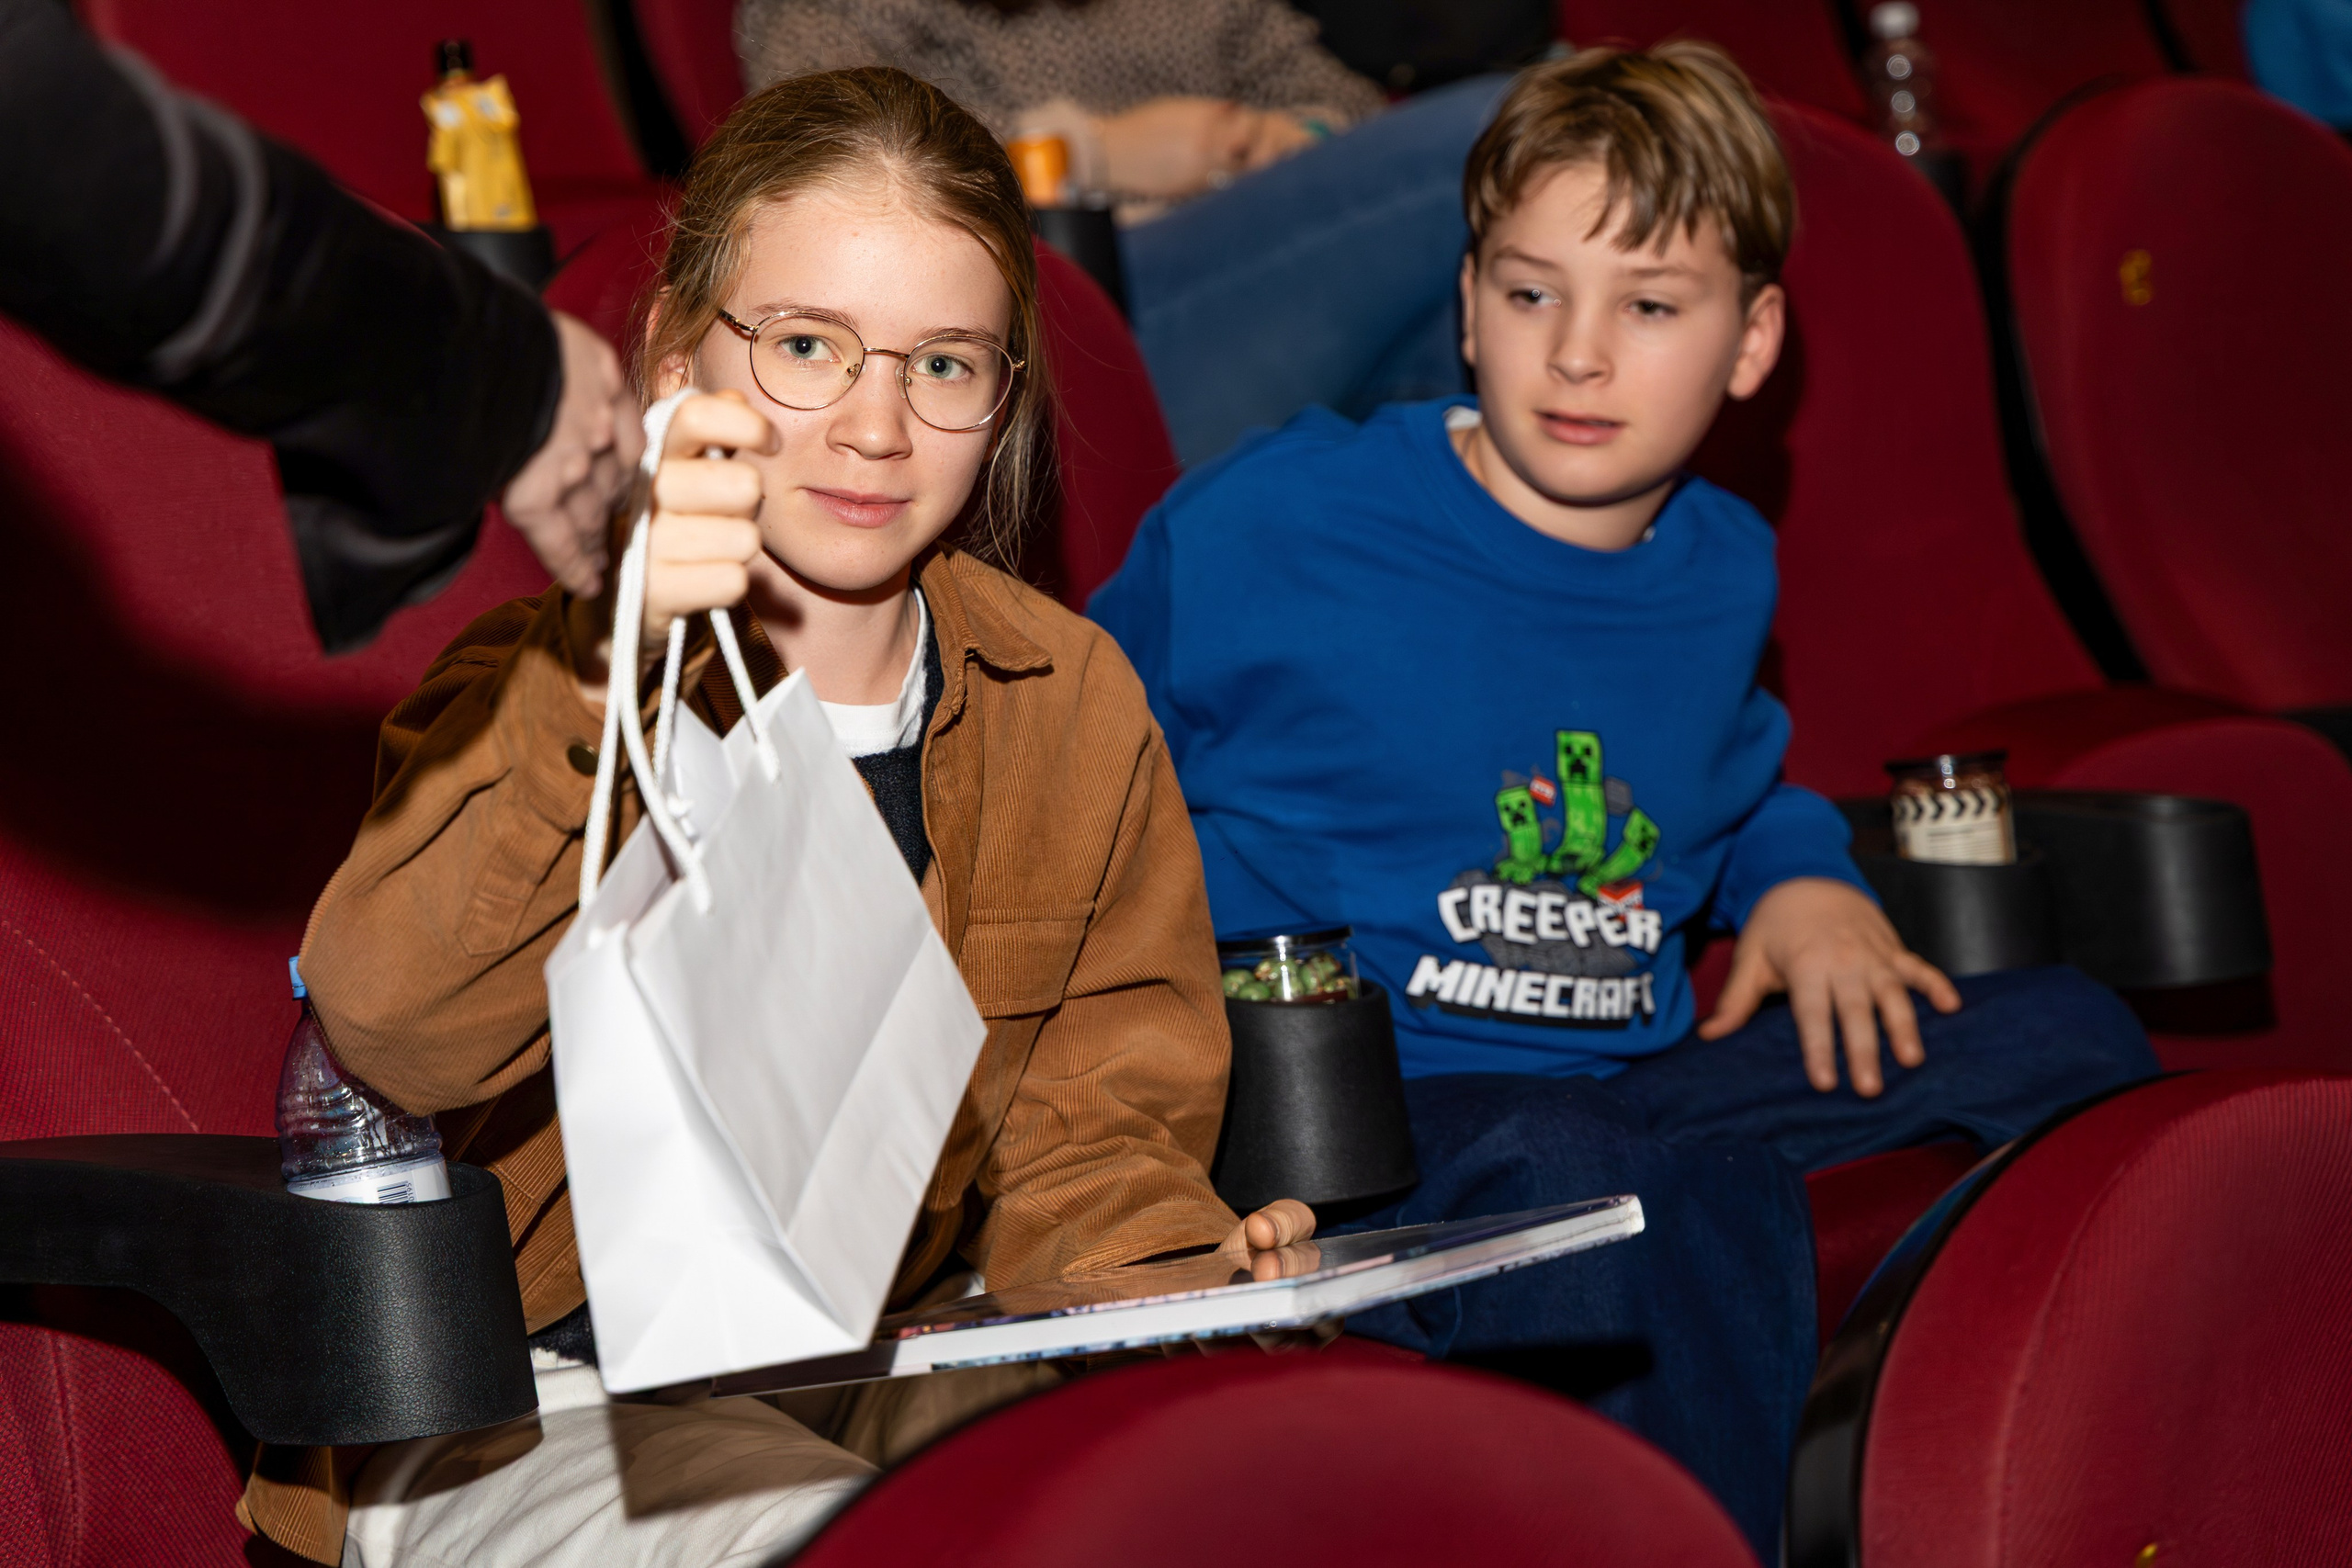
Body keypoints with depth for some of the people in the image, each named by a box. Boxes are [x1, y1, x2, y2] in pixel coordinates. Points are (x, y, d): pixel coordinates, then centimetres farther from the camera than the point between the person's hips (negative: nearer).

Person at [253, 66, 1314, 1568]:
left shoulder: (1072, 700, 6)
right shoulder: (550, 686, -10)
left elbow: (1086, 1121, 9)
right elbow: (396, 1029, -31)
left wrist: (1181, 1279, -16)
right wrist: (612, 670, -45)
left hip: (899, 1368, 5)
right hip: (534, 1417, -5)